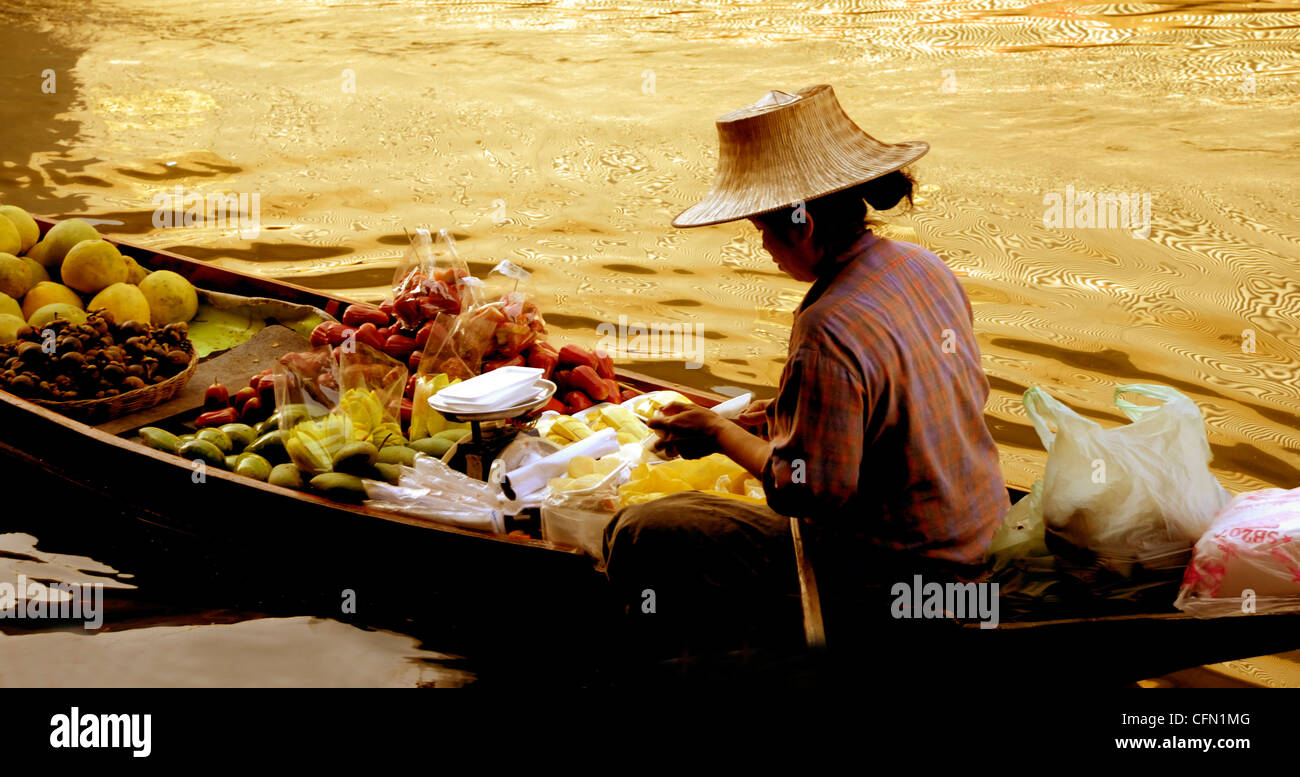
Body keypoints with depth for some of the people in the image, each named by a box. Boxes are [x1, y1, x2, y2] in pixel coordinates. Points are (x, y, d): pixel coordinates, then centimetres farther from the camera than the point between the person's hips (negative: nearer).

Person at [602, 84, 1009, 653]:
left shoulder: (830, 333, -28)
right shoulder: (925, 267, 0)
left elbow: (811, 490, -24)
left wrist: (718, 431, -6)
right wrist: (787, 417, 11)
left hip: (888, 577, -10)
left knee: (635, 539, -3)